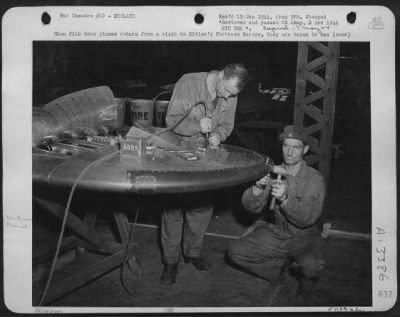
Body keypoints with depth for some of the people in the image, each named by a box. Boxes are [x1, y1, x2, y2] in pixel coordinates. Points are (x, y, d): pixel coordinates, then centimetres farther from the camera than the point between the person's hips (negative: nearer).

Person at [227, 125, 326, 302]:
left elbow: (308, 218, -23)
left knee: (311, 265, -34)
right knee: (235, 252, -13)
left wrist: (284, 199, -39)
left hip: (304, 238, -3)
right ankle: (282, 265, 7)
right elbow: (251, 207, -9)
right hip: (275, 234, 4)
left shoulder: (315, 179, -13)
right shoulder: (274, 173, -4)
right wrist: (258, 188, -30)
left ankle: (305, 280, 5)